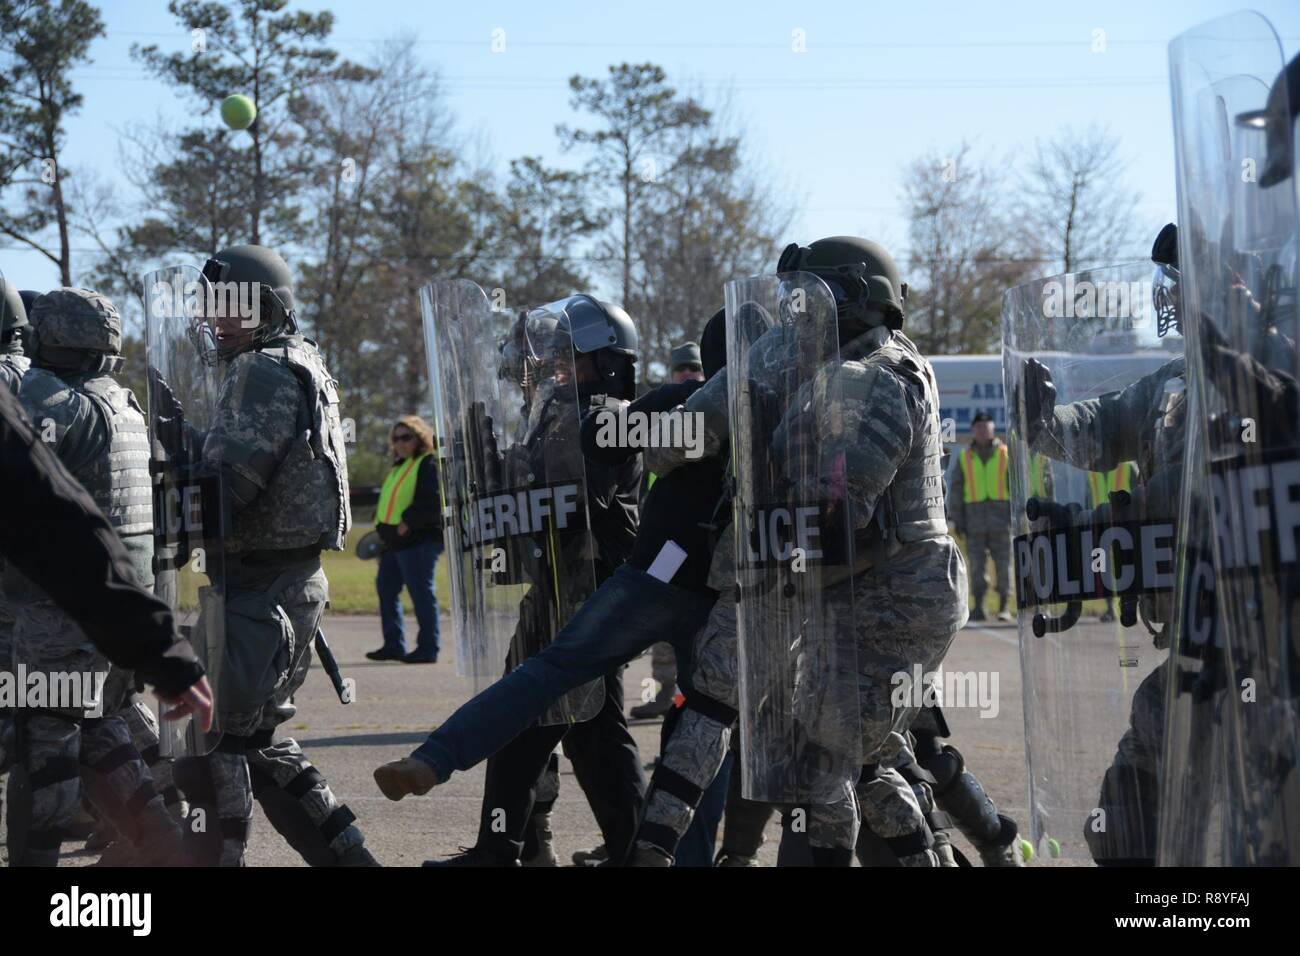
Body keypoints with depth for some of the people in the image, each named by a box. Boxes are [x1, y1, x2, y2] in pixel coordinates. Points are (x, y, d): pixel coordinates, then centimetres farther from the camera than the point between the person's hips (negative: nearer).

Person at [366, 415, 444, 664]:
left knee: (421, 592, -7)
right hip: (393, 541, 10)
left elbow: (432, 500, -18)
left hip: (419, 540, -10)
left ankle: (428, 648, -2)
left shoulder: (428, 464, -7)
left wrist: (408, 522, -20)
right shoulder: (398, 467, 23)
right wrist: (380, 527, 18)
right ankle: (393, 645, 16)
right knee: (386, 588, 10)